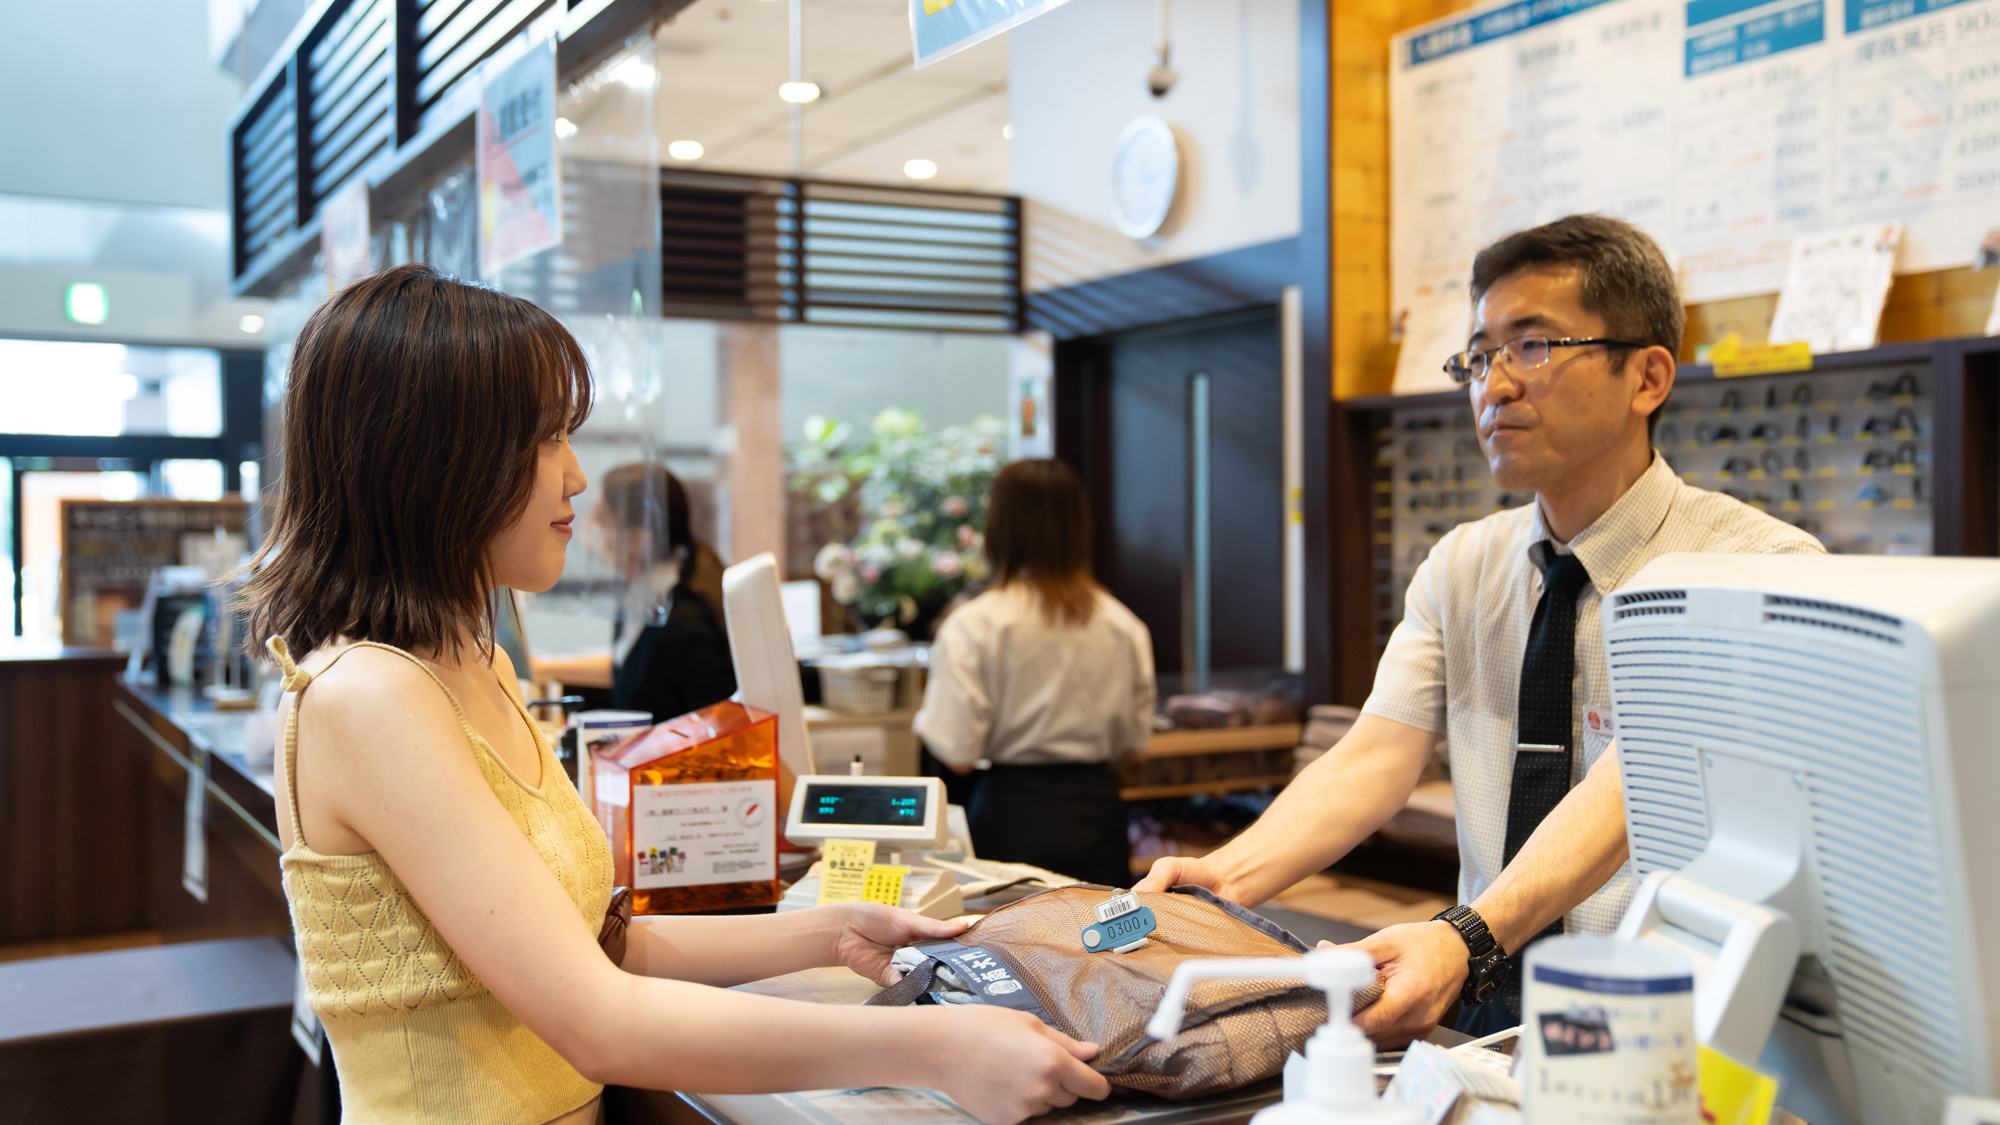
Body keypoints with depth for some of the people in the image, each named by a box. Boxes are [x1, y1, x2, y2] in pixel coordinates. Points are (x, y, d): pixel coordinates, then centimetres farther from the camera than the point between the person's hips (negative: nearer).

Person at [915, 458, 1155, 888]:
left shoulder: (971, 626, -11)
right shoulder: (1124, 626, 0)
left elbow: (957, 753, -13)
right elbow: (1134, 738, 9)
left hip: (1013, 809, -3)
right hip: (1098, 810, 3)